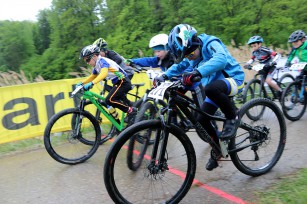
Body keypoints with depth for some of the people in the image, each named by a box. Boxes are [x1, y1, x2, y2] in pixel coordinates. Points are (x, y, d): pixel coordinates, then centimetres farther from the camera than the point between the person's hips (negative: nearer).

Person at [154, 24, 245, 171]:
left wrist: (197, 72, -57)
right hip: (214, 84, 8)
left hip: (232, 79, -8)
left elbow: (220, 59, -43)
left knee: (210, 88, -40)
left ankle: (232, 117, -15)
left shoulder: (210, 44, -23)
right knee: (202, 119, -2)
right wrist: (165, 76, -10)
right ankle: (217, 149, 22)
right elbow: (180, 66, 9)